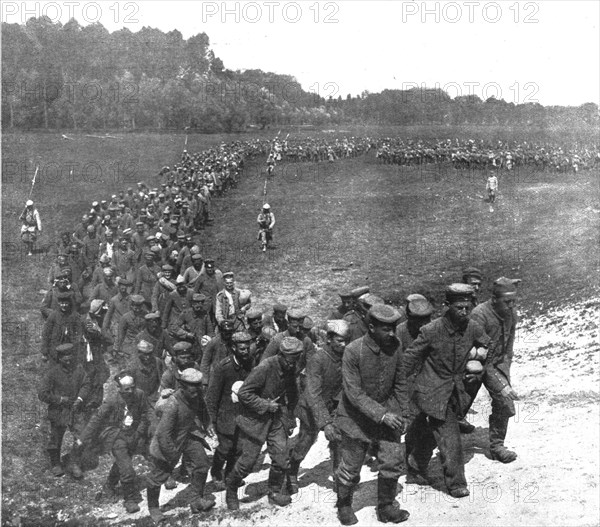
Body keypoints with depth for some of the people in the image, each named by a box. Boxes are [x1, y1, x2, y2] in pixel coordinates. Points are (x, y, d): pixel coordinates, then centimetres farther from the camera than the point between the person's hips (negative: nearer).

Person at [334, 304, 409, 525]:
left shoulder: (395, 347, -8)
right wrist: (381, 415, -26)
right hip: (357, 418, -4)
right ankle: (344, 505, 34)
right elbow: (354, 393, -22)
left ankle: (386, 507, 24)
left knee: (392, 462, 1)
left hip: (386, 413, 4)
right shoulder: (353, 351, -22)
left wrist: (395, 412, 0)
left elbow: (398, 384, 6)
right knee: (350, 469, 7)